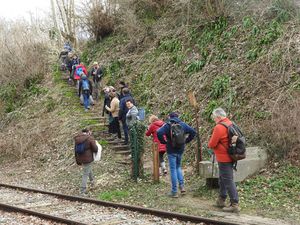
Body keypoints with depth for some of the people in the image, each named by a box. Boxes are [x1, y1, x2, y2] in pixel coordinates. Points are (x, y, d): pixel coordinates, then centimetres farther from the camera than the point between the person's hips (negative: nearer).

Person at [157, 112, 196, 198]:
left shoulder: (167, 125, -9)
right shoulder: (183, 124, 4)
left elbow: (159, 132, -25)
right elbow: (193, 132, 3)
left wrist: (163, 141, -11)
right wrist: (186, 140, 6)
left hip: (171, 150, -4)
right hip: (180, 149, 4)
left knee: (173, 169, 2)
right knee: (178, 167, 23)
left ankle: (174, 192, 5)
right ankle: (182, 186, 9)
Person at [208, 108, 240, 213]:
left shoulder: (219, 127, -20)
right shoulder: (230, 124, 8)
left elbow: (211, 144, -17)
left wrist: (210, 143, 5)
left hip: (224, 158, -10)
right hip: (229, 157, 10)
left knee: (228, 181, -6)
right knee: (222, 179, 21)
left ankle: (234, 205, -4)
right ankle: (221, 200, 32)